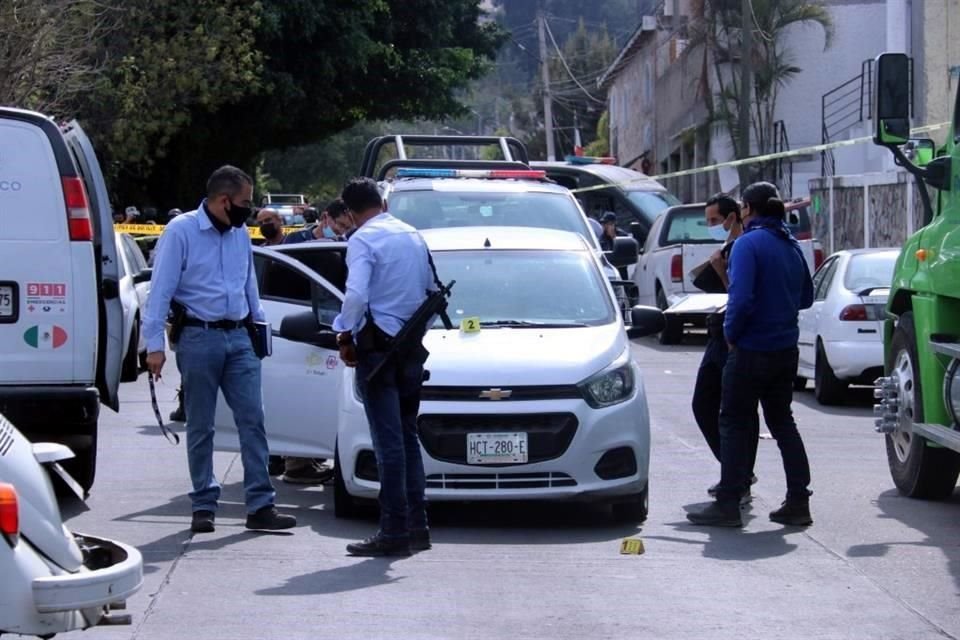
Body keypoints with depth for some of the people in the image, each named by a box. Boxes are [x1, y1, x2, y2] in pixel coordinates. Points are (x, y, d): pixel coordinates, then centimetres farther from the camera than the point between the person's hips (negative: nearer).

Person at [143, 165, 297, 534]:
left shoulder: (240, 234, 12)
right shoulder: (181, 231, -6)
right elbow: (161, 290, -9)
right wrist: (155, 344, -14)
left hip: (239, 338, 5)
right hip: (199, 338, -5)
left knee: (252, 420, -2)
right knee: (200, 427, 2)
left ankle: (260, 506, -2)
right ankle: (204, 506, 10)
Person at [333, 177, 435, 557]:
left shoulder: (363, 240, -9)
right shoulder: (414, 237, 14)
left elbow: (356, 295, -21)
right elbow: (433, 291, 19)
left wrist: (345, 336, -8)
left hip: (377, 345, -7)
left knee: (389, 440, -7)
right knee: (407, 436, 14)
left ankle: (394, 532, -7)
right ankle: (417, 526, 15)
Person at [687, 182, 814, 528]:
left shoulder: (749, 244, -15)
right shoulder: (791, 246, 9)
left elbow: (741, 298, -23)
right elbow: (806, 298, 18)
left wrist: (731, 334, -9)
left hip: (752, 350, -7)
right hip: (785, 350, 7)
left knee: (735, 423, 1)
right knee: (782, 421, 16)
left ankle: (728, 504, 1)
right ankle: (798, 502, 15)